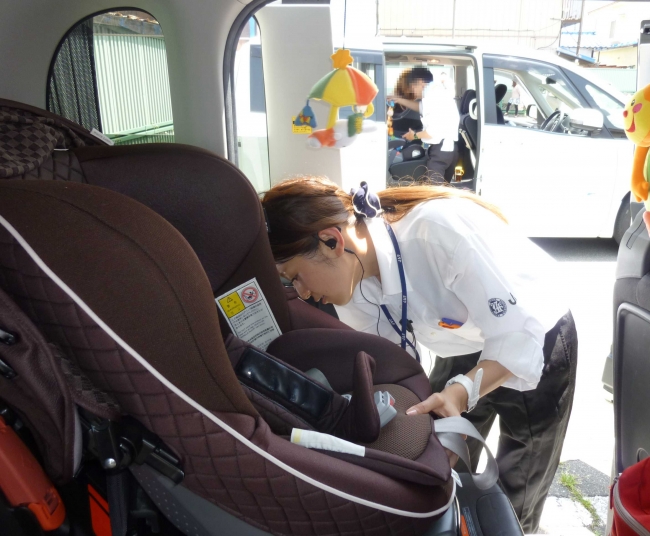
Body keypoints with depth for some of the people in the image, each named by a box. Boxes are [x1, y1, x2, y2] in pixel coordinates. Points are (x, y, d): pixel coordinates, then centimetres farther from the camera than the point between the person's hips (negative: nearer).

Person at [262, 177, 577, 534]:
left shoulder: (441, 229, -40)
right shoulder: (351, 281, -18)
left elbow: (519, 336, -35)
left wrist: (461, 392, -47)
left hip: (535, 343, -5)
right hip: (463, 351, 5)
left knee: (515, 502, 12)